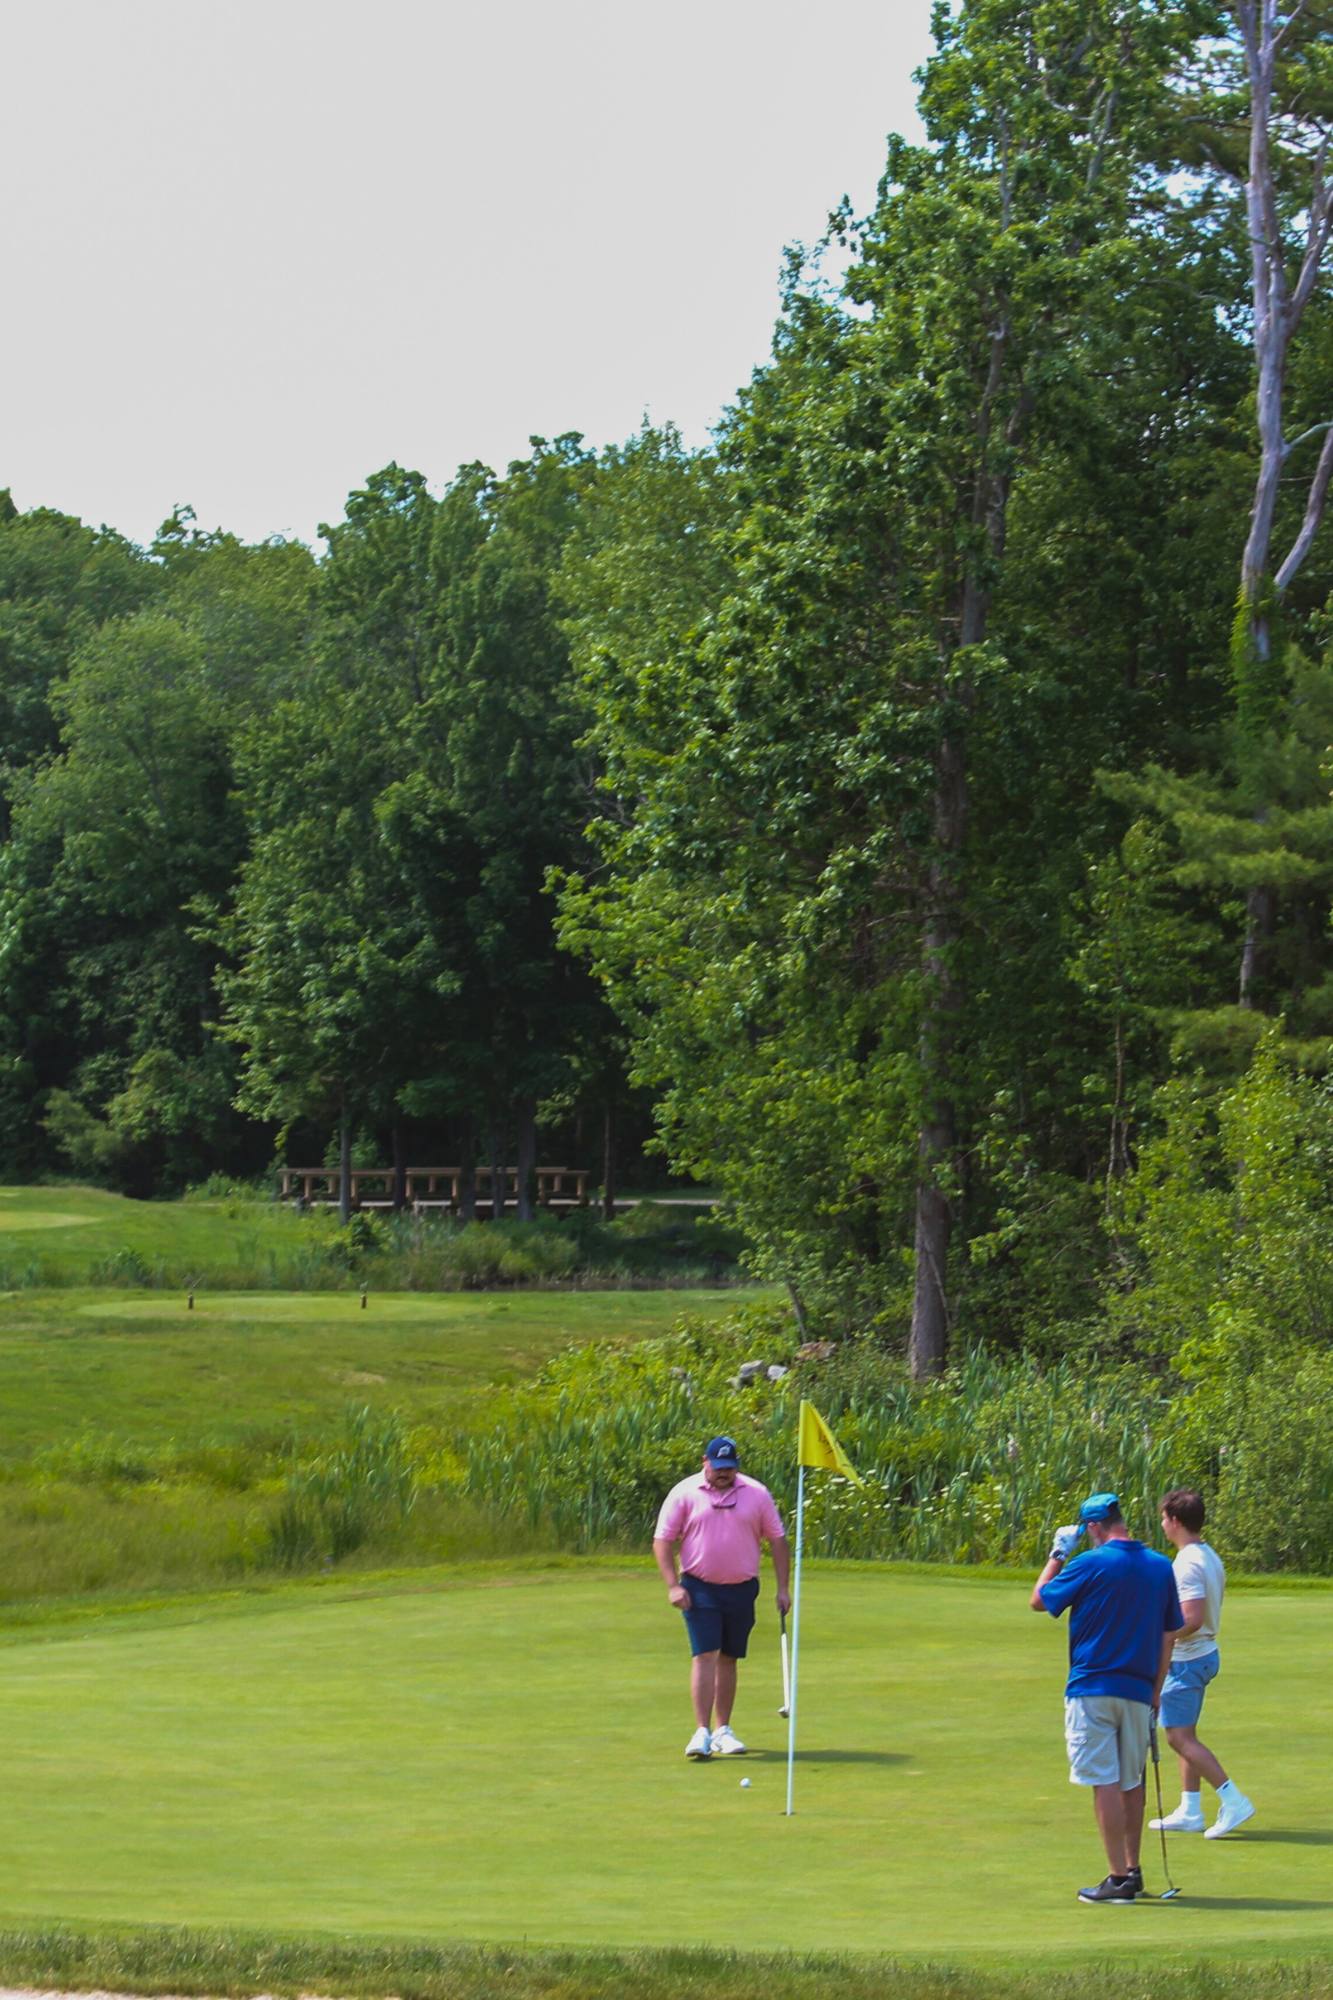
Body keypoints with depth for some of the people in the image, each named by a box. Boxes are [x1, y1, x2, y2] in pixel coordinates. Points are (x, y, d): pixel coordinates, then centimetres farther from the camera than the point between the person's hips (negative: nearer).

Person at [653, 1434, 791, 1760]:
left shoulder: (756, 1494, 3)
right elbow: (662, 1541, -1)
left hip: (742, 1589, 3)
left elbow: (777, 1540, 8)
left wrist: (783, 1589, 3)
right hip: (700, 1588, -3)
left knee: (728, 1660, 9)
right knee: (704, 1656, -12)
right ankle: (702, 1733, -15)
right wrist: (673, 1586, -10)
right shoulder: (685, 1494, -2)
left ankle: (723, 1730, 18)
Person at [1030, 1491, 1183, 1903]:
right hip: (1138, 1691, 5)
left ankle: (1119, 1879, -5)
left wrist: (1058, 1553, 14)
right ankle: (1133, 1869, 22)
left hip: (1092, 1689, -5)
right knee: (1132, 1783, 17)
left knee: (1105, 1783, -4)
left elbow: (1039, 1600, 3)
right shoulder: (1161, 1567, 5)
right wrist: (1155, 1691, 16)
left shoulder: (1090, 1564, -11)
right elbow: (1169, 1635, 9)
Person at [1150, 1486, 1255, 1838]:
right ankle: (1189, 1811, 18)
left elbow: (1192, 1619, -29)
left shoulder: (1188, 1564, -22)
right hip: (1204, 1653, 10)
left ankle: (1233, 1800, -12)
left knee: (1180, 1737, -8)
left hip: (1186, 1660, -10)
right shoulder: (1210, 1557, 10)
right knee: (1184, 1734, 15)